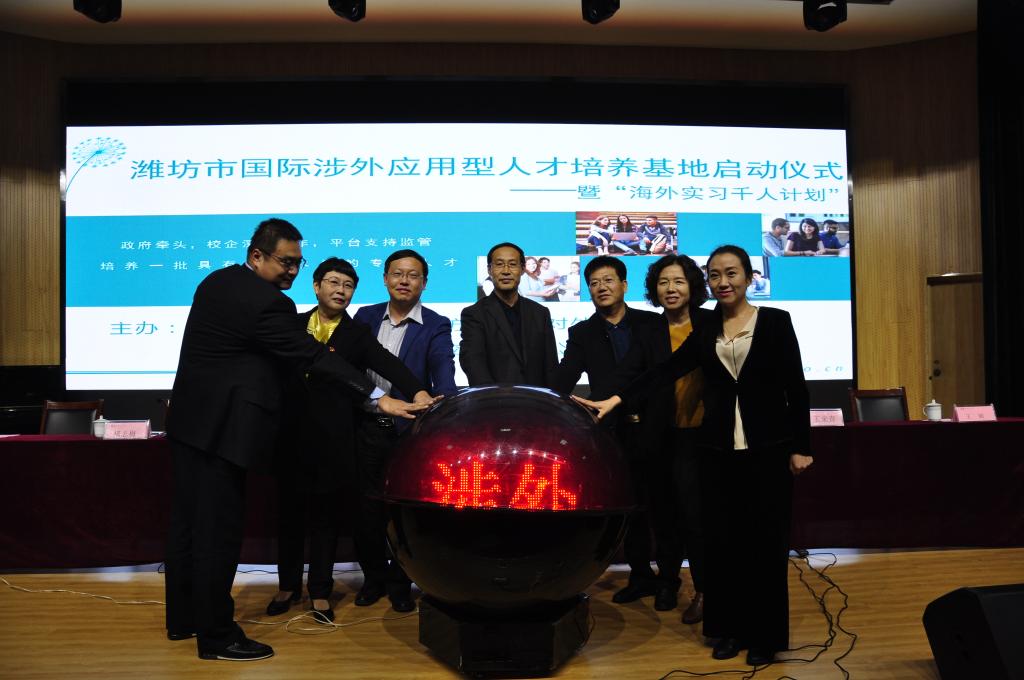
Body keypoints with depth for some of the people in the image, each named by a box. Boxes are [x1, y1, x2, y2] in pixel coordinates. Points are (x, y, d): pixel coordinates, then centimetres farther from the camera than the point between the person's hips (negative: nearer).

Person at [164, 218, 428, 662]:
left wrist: (307, 354, 10)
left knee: (187, 522, 17)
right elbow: (315, 358, -20)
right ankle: (215, 637, 10)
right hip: (223, 427, -10)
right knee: (219, 530, -1)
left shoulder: (215, 283, 9)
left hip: (189, 420, 10)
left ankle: (182, 619, 31)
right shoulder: (268, 303, -19)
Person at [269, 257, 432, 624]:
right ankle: (288, 586, 27)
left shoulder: (358, 335, 3)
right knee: (289, 511, 11)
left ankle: (320, 593, 19)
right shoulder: (294, 324, 10)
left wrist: (419, 392, -30)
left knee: (325, 514, 6)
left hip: (332, 440, -1)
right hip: (292, 435, 2)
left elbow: (388, 363, -14)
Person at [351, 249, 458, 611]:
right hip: (368, 428, 3)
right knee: (367, 507, 10)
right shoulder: (366, 317, 8)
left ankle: (400, 583, 25)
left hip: (409, 430, -2)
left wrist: (442, 399, -37)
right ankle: (374, 576, 30)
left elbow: (444, 369, -18)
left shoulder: (436, 326, -3)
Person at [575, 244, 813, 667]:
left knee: (765, 540, 3)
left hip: (767, 446, -3)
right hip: (719, 448, 3)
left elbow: (795, 386, -3)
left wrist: (801, 447, -6)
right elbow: (666, 370, -3)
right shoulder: (705, 330, 7)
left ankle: (765, 634, 16)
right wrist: (617, 399, -14)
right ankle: (728, 628, 21)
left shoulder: (775, 321, -2)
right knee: (721, 538, 7)